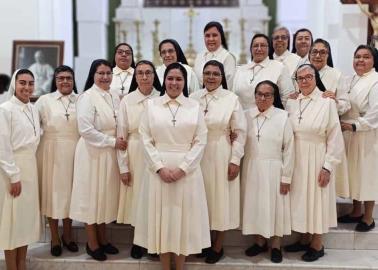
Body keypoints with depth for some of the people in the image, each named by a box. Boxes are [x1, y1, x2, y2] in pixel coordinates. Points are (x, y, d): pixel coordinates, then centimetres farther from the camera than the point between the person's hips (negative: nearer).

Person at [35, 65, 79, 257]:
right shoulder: (44, 100, 2)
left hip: (73, 152, 1)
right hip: (51, 152, -1)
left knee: (70, 191, 10)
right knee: (52, 192, 6)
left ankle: (67, 235, 27)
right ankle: (54, 238, 20)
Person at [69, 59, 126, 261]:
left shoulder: (115, 98, 9)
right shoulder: (87, 97, -12)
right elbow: (86, 130, -20)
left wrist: (120, 142, -1)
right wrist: (112, 142, -17)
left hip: (110, 154, 7)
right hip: (92, 153, -7)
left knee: (107, 195, 14)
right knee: (92, 196, 4)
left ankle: (102, 239, 28)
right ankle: (92, 244, 18)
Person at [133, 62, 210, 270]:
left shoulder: (195, 106, 5)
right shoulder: (152, 105, 5)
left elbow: (200, 141, -1)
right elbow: (146, 140, 0)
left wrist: (182, 168, -11)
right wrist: (160, 167, -11)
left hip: (187, 170, 0)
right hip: (158, 169, 0)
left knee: (184, 217, 5)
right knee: (161, 216, 5)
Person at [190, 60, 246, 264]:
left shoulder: (231, 99, -6)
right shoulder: (193, 98, 3)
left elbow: (240, 132, -5)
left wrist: (235, 160, -9)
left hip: (221, 156, -3)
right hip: (197, 156, 3)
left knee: (220, 198, 7)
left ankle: (218, 247, 22)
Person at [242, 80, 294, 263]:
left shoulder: (283, 117, -8)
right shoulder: (246, 116, 1)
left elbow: (289, 149, -7)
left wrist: (286, 177, -8)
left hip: (274, 169, -3)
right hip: (251, 169, 3)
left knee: (275, 206, 7)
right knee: (254, 205, 12)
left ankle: (276, 246, 23)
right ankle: (259, 242, 30)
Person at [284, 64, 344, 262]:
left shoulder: (327, 102, -10)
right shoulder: (291, 103, 2)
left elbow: (334, 137, -10)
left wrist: (328, 166, -13)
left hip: (317, 160, -4)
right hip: (296, 160, 4)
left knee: (317, 199, 6)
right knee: (300, 198, 13)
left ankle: (317, 244, 22)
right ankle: (304, 239, 30)